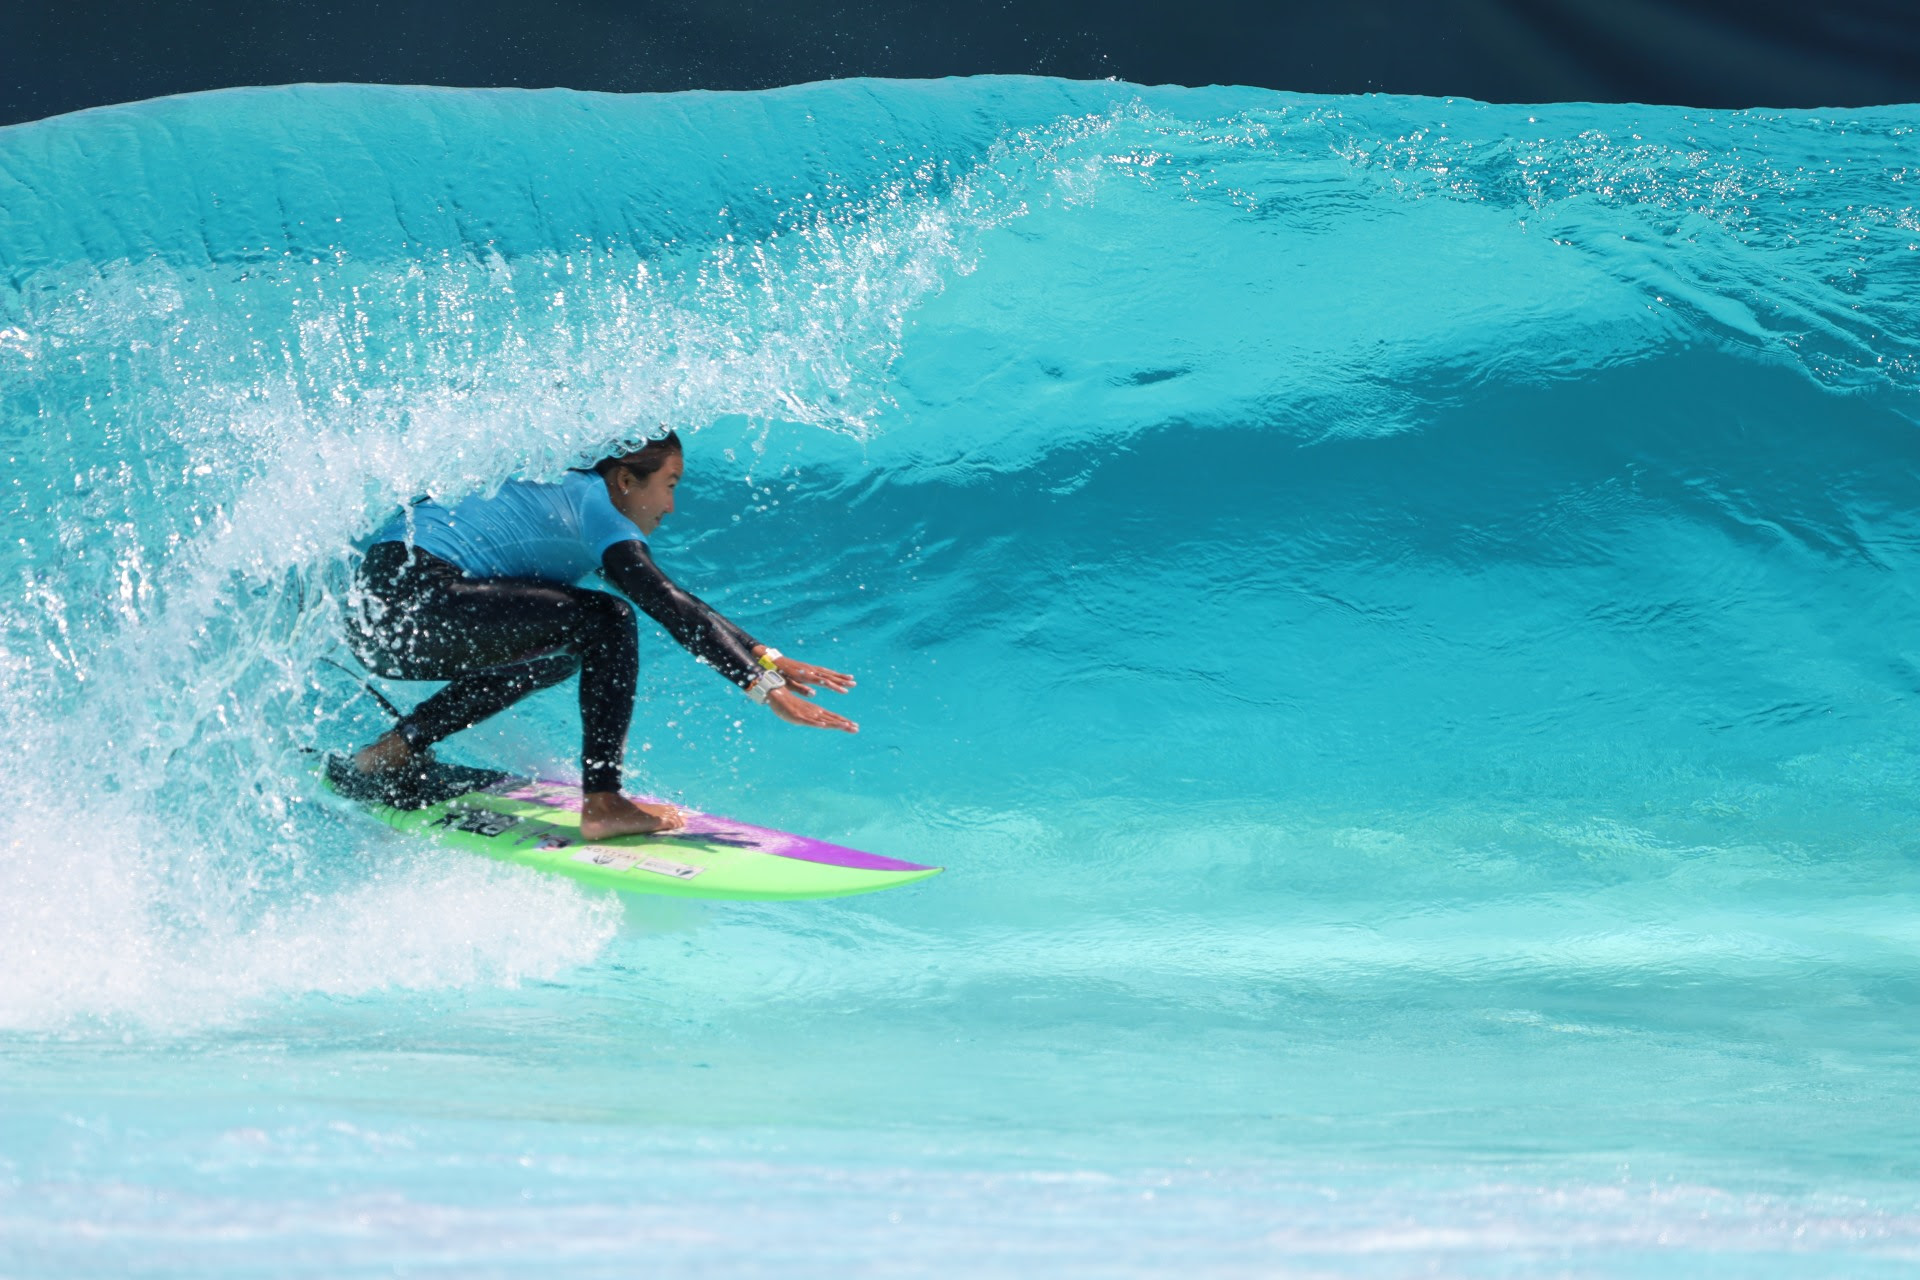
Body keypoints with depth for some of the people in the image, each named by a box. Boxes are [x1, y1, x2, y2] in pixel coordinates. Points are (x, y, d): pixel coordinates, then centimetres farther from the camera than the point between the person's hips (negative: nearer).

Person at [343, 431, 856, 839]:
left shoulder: (562, 489, 22)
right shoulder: (591, 498, -6)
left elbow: (668, 600, 25)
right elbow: (667, 604, -17)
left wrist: (762, 656, 19)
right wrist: (763, 685, -21)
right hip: (410, 598, -10)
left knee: (564, 652, 28)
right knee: (605, 622, -14)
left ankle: (397, 747, 22)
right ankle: (602, 803, -16)